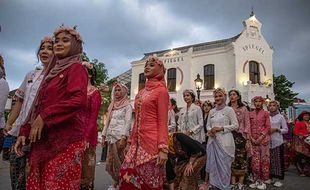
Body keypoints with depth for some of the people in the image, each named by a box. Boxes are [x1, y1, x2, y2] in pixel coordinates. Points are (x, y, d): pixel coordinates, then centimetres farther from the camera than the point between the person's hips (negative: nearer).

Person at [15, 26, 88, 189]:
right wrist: (25, 131, 13)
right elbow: (38, 105, 20)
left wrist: (44, 116, -16)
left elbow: (79, 100, -20)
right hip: (44, 140, 8)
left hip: (65, 139, -7)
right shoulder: (54, 71, 21)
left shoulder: (76, 68, -2)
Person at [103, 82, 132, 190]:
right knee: (110, 162, 9)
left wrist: (123, 137, -19)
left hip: (120, 136, -6)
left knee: (119, 161, -4)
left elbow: (128, 122, -10)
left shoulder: (127, 106, -1)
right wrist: (104, 135, 14)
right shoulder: (112, 106, 18)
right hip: (111, 137, 6)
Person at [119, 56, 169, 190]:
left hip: (152, 142, -7)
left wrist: (163, 149, -17)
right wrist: (130, 141, 16)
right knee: (128, 176, 9)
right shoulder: (141, 92, 15)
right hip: (137, 142, 7)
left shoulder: (161, 91, -5)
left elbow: (162, 122, -11)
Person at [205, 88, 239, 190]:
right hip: (213, 140, 5)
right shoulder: (212, 111, 13)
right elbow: (208, 125, 17)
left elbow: (235, 125, -6)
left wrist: (221, 128, -14)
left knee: (223, 164, 2)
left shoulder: (229, 110, -2)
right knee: (213, 163, 10)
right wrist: (209, 131, -5)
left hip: (224, 140, -5)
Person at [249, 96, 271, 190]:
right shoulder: (250, 114, 9)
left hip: (263, 139, -2)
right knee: (255, 161, 3)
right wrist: (251, 138, -5)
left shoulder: (266, 113, 3)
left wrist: (261, 137, -12)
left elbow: (268, 127, -2)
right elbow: (249, 127, 6)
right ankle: (256, 180, 14)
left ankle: (262, 180, 13)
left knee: (264, 160, 2)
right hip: (253, 140, 2)